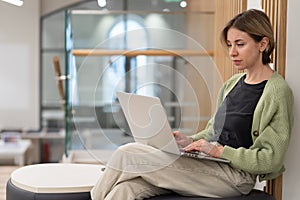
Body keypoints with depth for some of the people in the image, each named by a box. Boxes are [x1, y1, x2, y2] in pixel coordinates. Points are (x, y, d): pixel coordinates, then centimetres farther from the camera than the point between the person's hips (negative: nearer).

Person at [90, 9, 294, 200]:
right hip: (210, 164, 7)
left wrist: (219, 150, -18)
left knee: (128, 154, -16)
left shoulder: (277, 92, -8)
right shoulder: (233, 83, 16)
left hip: (235, 176, -7)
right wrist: (190, 141, 3)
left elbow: (270, 160, -13)